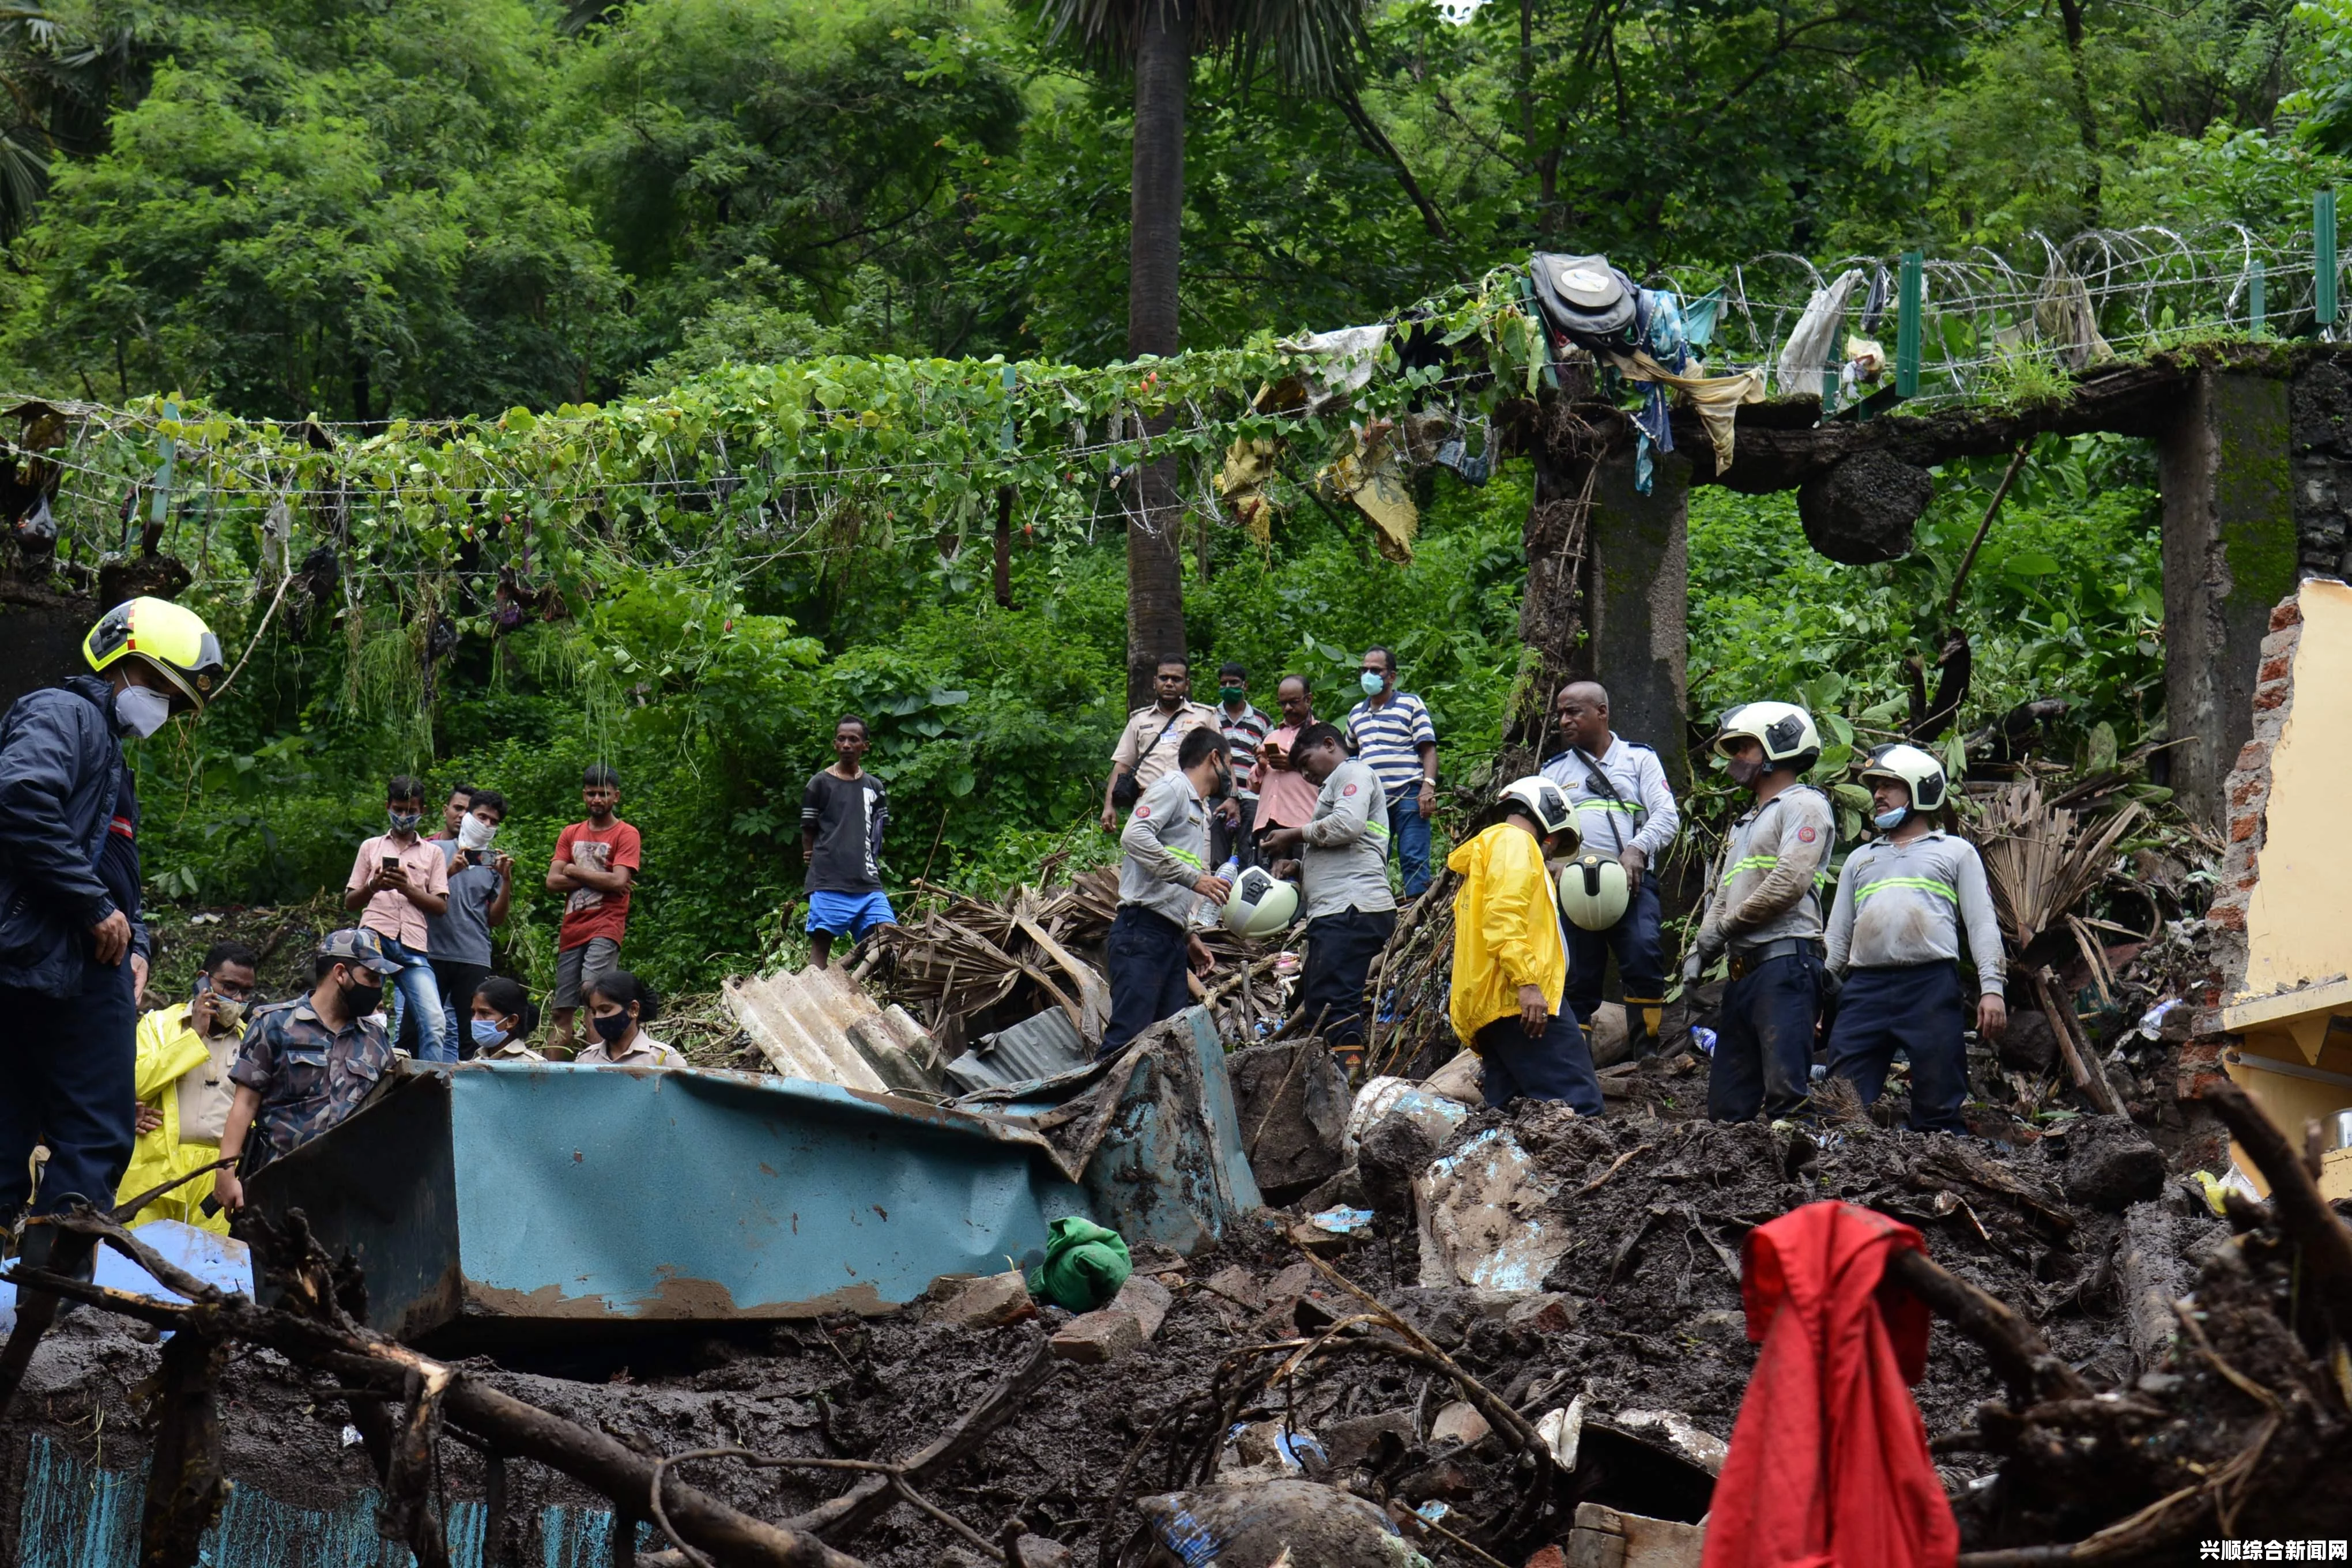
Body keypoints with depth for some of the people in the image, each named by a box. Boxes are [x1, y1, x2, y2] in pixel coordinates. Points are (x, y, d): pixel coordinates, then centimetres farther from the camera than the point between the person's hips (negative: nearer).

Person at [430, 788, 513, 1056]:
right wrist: (450, 872, -12)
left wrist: (507, 880, -3)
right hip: (433, 953, -2)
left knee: (472, 1034, -2)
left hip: (475, 960, 2)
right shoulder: (438, 850, 9)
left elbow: (497, 919, 9)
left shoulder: (495, 862, 14)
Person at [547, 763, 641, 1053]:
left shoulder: (626, 835, 3)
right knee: (563, 1011, 4)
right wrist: (596, 877, -5)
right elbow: (553, 882, 7)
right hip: (571, 929, 6)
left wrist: (574, 871, -1)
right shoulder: (571, 834, 18)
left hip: (605, 927, -6)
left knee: (591, 989, -26)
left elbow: (618, 882, -11)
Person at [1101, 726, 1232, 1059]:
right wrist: (1193, 878, -19)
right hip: (1143, 932, -10)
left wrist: (1190, 936, 18)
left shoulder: (1200, 809, 27)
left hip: (1171, 939, 10)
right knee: (1129, 1035, -18)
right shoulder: (1173, 787, -1)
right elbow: (1135, 836, -19)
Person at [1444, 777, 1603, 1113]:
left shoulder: (1483, 855, 34)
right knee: (1580, 1108, -20)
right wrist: (1527, 982, -22)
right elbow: (1504, 915, -15)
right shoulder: (1515, 841, 2)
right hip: (1521, 1000, -10)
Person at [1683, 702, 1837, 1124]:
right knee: (1727, 1101, 7)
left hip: (1785, 961, -10)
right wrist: (1699, 950, 10)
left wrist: (1725, 927, -6)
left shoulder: (1803, 805, -1)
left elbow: (1790, 882, -14)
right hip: (1744, 970, 10)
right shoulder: (1745, 824, 30)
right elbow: (1723, 898, 27)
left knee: (1786, 1090, -17)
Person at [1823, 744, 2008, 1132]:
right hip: (1865, 987, 4)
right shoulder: (1860, 859, 26)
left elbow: (1982, 924, 7)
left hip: (1931, 984, -3)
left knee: (1938, 1112, -3)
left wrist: (1991, 988, -6)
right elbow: (1838, 936, 24)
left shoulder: (1955, 852, 15)